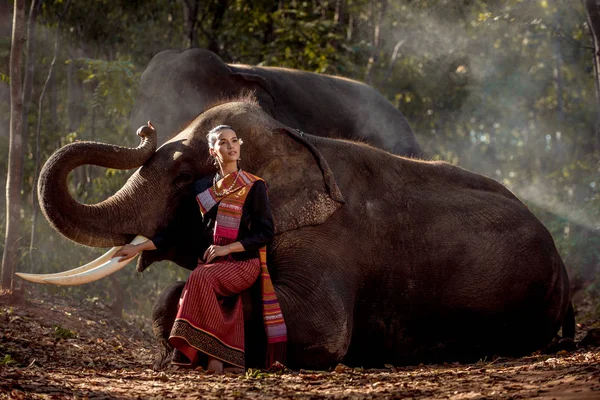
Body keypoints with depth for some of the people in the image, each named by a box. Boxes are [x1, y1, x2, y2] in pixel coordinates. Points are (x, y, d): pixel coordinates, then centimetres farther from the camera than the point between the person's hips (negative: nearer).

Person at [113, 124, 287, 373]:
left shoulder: (253, 187, 3)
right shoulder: (202, 188, 15)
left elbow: (266, 232, -3)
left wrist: (227, 248, -15)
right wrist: (138, 248, 11)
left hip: (243, 264, -3)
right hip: (210, 265, 4)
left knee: (201, 278, -34)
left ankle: (211, 347, -30)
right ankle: (215, 356, -31)